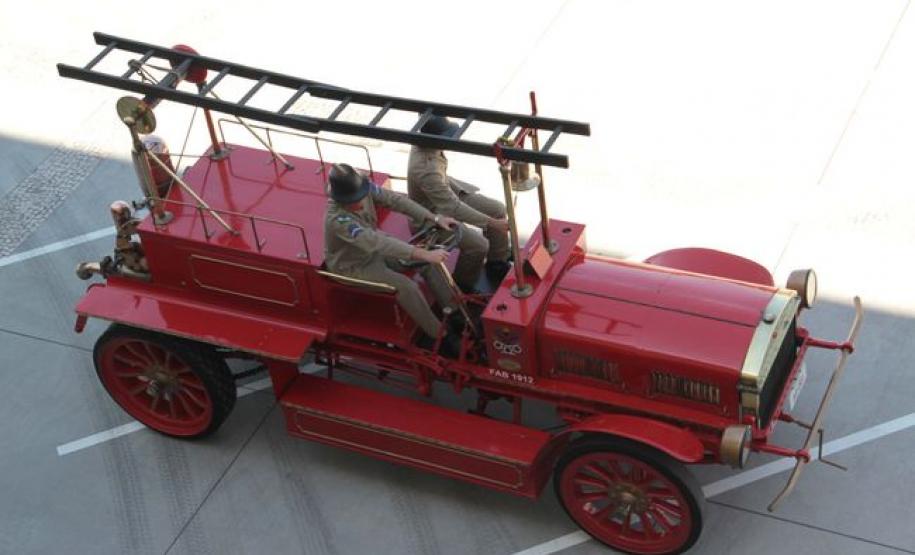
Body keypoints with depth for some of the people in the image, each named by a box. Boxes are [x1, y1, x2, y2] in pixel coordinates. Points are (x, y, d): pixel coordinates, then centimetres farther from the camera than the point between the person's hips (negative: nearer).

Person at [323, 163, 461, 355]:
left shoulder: (365, 188, -19)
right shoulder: (337, 219, -38)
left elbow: (395, 200, -12)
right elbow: (377, 243, -45)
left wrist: (434, 218, -21)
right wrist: (424, 254, -48)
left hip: (374, 249, 8)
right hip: (354, 266, -8)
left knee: (429, 262, -2)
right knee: (406, 286, -23)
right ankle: (438, 335, -7)